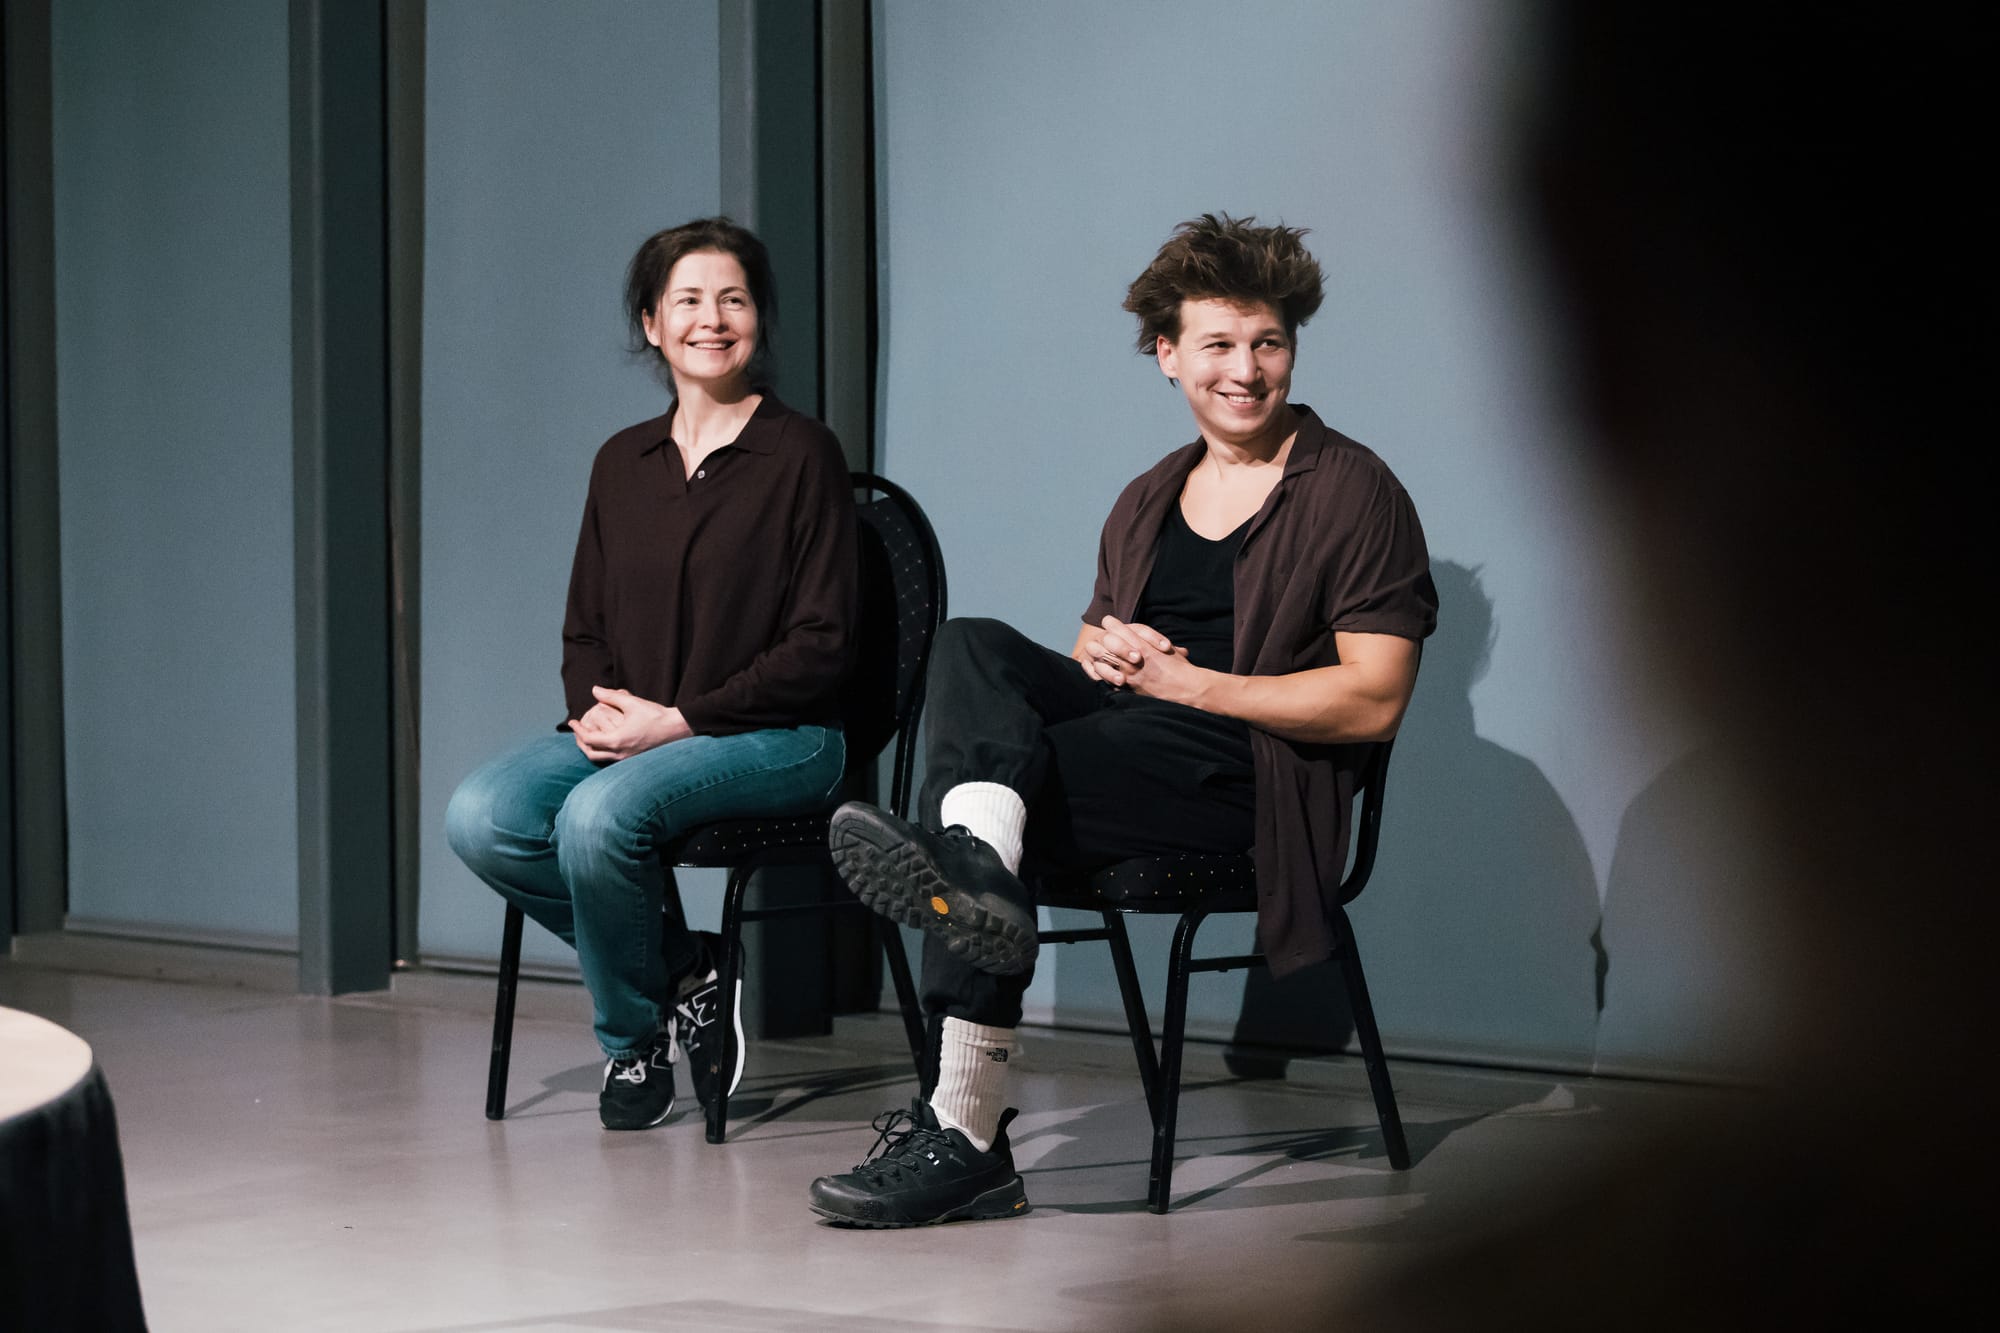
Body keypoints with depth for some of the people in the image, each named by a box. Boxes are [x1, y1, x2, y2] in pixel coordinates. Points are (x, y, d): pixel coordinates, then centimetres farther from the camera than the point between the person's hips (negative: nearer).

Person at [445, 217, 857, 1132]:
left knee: (600, 813, -33)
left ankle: (635, 1045, -7)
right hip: (624, 734, 6)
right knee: (480, 817, -22)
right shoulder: (622, 463, 14)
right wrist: (593, 711, -7)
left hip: (775, 739, -6)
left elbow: (820, 646, -8)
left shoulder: (800, 454, -3)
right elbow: (585, 629, 17)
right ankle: (682, 966, -5)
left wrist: (675, 720, -16)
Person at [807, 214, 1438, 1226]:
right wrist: (1100, 656, 0)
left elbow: (1374, 701, -8)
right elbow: (1097, 649, 27)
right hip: (1129, 744, 6)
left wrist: (1187, 683, -12)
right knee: (972, 649, -20)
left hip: (1255, 774, -6)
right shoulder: (1148, 504, 22)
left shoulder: (1354, 494, 1)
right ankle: (973, 867, -49)